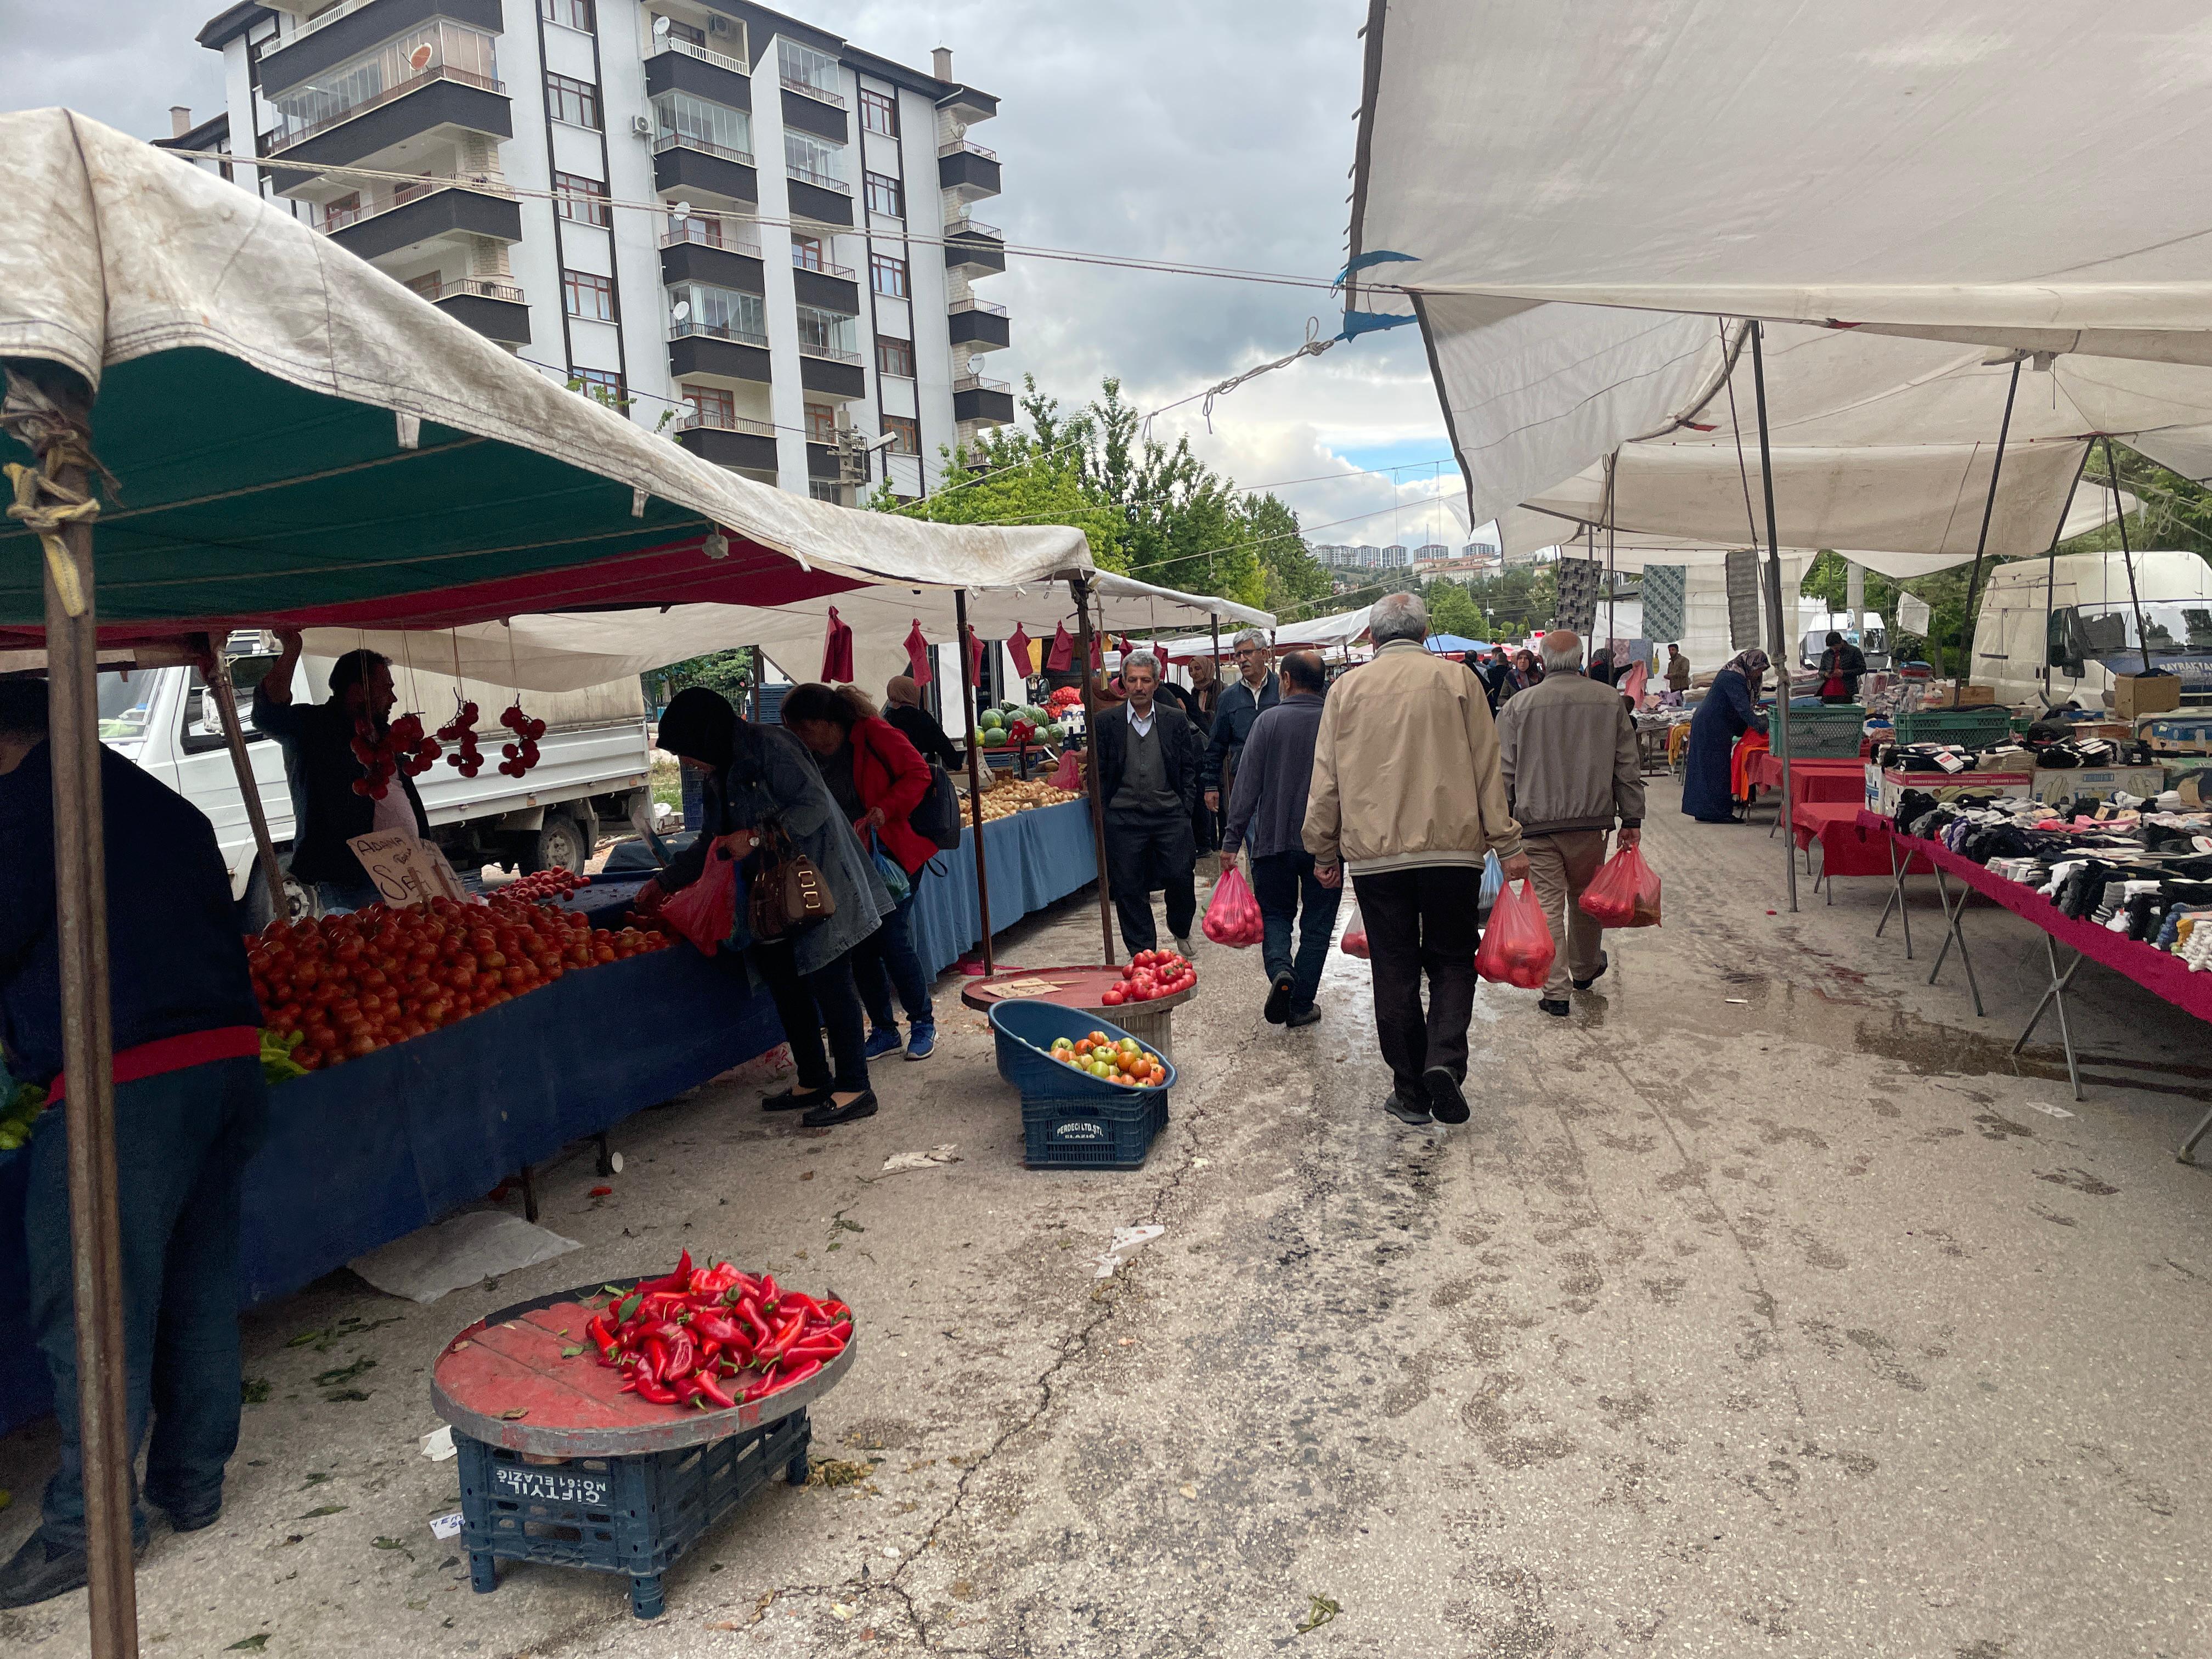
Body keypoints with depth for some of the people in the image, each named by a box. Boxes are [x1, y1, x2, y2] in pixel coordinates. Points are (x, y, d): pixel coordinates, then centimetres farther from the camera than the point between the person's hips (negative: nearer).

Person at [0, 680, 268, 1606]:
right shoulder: (165, 805, 20)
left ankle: (90, 1523, 12)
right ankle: (192, 1488, 27)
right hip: (229, 1054, 8)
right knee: (198, 1291, 15)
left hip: (123, 1080, -8)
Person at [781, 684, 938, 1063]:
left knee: (892, 938, -9)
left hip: (893, 853, -6)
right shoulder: (809, 758, 6)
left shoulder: (872, 734, -13)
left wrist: (884, 810, -25)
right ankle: (884, 1031, 19)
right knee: (861, 945, 4)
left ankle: (923, 1022, 12)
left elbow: (918, 773, -15)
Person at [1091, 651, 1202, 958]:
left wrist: (1184, 809, 2)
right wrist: (1103, 814, 0)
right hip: (1123, 818, 0)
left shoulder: (1176, 720, 6)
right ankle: (1142, 952, 16)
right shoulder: (1106, 721, 3)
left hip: (1170, 815, 1)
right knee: (1129, 887, 3)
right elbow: (1098, 773, 6)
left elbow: (1189, 768, 10)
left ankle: (1180, 929, 28)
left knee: (1181, 878, -3)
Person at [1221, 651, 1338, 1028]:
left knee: (1275, 914, 15)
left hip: (1274, 840, -1)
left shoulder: (1268, 721, -7)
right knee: (1316, 926, 11)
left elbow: (1247, 784, -8)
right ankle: (1301, 1005, 13)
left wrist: (1232, 838, -3)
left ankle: (1280, 970, -12)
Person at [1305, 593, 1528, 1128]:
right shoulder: (1456, 680, 1)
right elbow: (1487, 769, 1)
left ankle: (1410, 1091, 14)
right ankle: (1444, 1059, -8)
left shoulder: (1347, 688, 4)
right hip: (1453, 847, -1)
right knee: (1452, 961, 13)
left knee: (1394, 973, 8)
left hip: (1374, 853, 1)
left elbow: (1326, 780, 6)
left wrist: (1325, 852, 16)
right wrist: (1508, 845, 7)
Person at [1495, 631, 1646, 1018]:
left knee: (1548, 901, 2)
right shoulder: (1611, 702, 4)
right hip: (1591, 819, 2)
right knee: (1584, 898, 19)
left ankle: (1555, 991, 1)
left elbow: (1504, 773, -1)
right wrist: (1632, 819, 12)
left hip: (1536, 822, -2)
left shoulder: (1519, 706, -2)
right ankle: (1585, 970, 39)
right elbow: (1627, 767, 6)